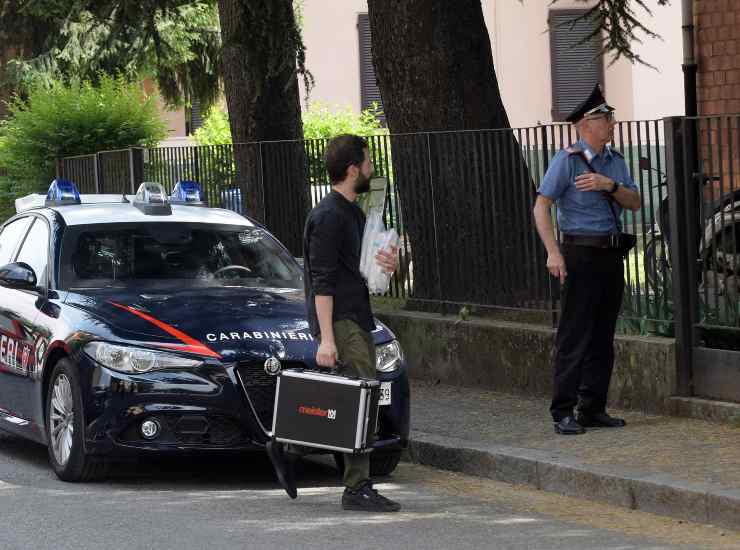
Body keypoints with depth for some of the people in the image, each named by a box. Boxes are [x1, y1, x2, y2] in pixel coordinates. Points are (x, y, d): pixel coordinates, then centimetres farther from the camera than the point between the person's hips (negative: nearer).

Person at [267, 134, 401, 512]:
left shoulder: (352, 212, 18)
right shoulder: (328, 216, -13)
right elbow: (323, 281, -17)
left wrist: (388, 264, 6)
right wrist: (326, 338, -22)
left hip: (357, 318, 10)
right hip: (340, 322, -10)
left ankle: (287, 447, 19)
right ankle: (358, 489, -10)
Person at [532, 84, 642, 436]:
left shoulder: (615, 161, 13)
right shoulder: (567, 161, -8)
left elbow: (634, 203, 8)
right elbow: (541, 206, -12)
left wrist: (611, 185, -13)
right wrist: (553, 253, -21)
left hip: (611, 254, 7)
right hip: (580, 254, -7)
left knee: (603, 337, 10)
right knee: (574, 337, -7)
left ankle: (593, 409, 17)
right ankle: (563, 413, -5)